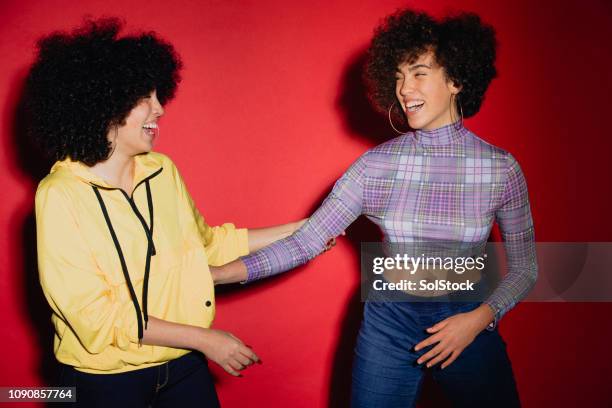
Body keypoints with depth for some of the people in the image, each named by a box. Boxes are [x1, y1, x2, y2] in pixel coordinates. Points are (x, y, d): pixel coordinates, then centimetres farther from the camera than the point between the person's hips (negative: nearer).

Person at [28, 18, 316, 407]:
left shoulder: (163, 171, -3)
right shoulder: (60, 195, -17)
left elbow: (206, 243, 10)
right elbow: (95, 315, -18)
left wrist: (300, 229, 8)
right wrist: (203, 339, -18)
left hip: (184, 363, 4)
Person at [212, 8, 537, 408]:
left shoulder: (501, 168, -9)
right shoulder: (376, 164, -9)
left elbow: (525, 266, 0)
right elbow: (306, 241, -11)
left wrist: (481, 318, -16)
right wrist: (216, 274, -19)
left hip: (470, 325, 0)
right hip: (389, 325, 0)